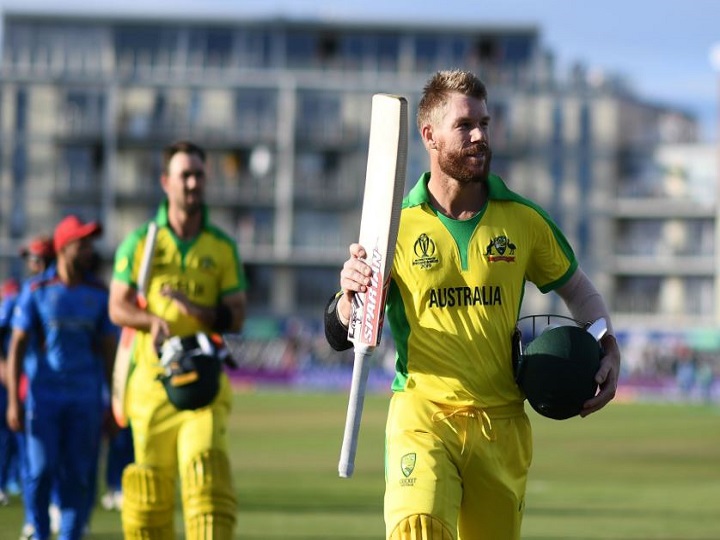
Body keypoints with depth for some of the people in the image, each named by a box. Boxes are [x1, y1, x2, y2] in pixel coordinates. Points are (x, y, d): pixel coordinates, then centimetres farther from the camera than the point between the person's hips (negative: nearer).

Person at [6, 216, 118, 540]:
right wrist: (13, 401, -6)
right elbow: (17, 346, 1)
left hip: (85, 398, 2)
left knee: (79, 474, -1)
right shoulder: (37, 291, 0)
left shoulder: (99, 294, 6)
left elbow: (109, 351, 10)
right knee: (41, 469, -4)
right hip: (44, 392, -2)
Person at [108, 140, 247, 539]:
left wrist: (195, 310, -15)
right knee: (151, 479, 2)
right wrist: (153, 321, -16)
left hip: (203, 376, -1)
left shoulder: (223, 247, 8)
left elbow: (236, 316, 4)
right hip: (152, 376, 1)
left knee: (206, 464, -18)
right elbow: (118, 307, 5)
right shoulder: (139, 243, 7)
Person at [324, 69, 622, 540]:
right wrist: (351, 293, -20)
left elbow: (578, 289, 21)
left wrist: (609, 351, 4)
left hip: (502, 421, 3)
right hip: (422, 416, -3)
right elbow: (341, 336, 1)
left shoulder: (524, 220, 5)